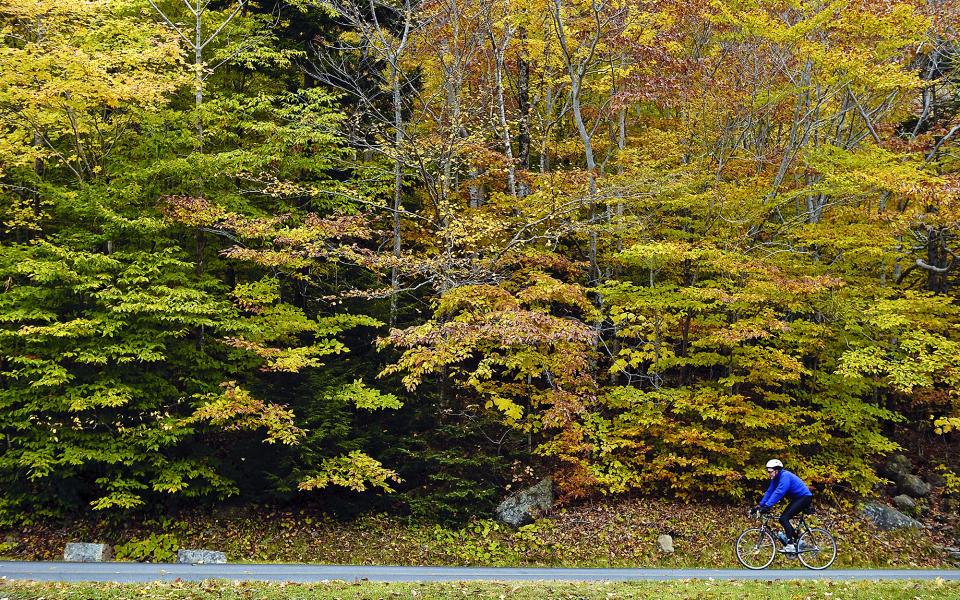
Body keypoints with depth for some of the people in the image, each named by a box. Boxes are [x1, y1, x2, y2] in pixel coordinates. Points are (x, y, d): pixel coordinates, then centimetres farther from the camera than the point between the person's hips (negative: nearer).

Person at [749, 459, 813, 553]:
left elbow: (779, 492, -32)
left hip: (804, 497, -10)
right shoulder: (775, 478, 7)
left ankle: (790, 546, -23)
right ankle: (798, 541, 13)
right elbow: (769, 492, 7)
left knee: (784, 518, -21)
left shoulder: (785, 476, -22)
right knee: (783, 519, 4)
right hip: (796, 499, 10)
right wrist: (760, 505, -3)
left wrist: (767, 506, -37)